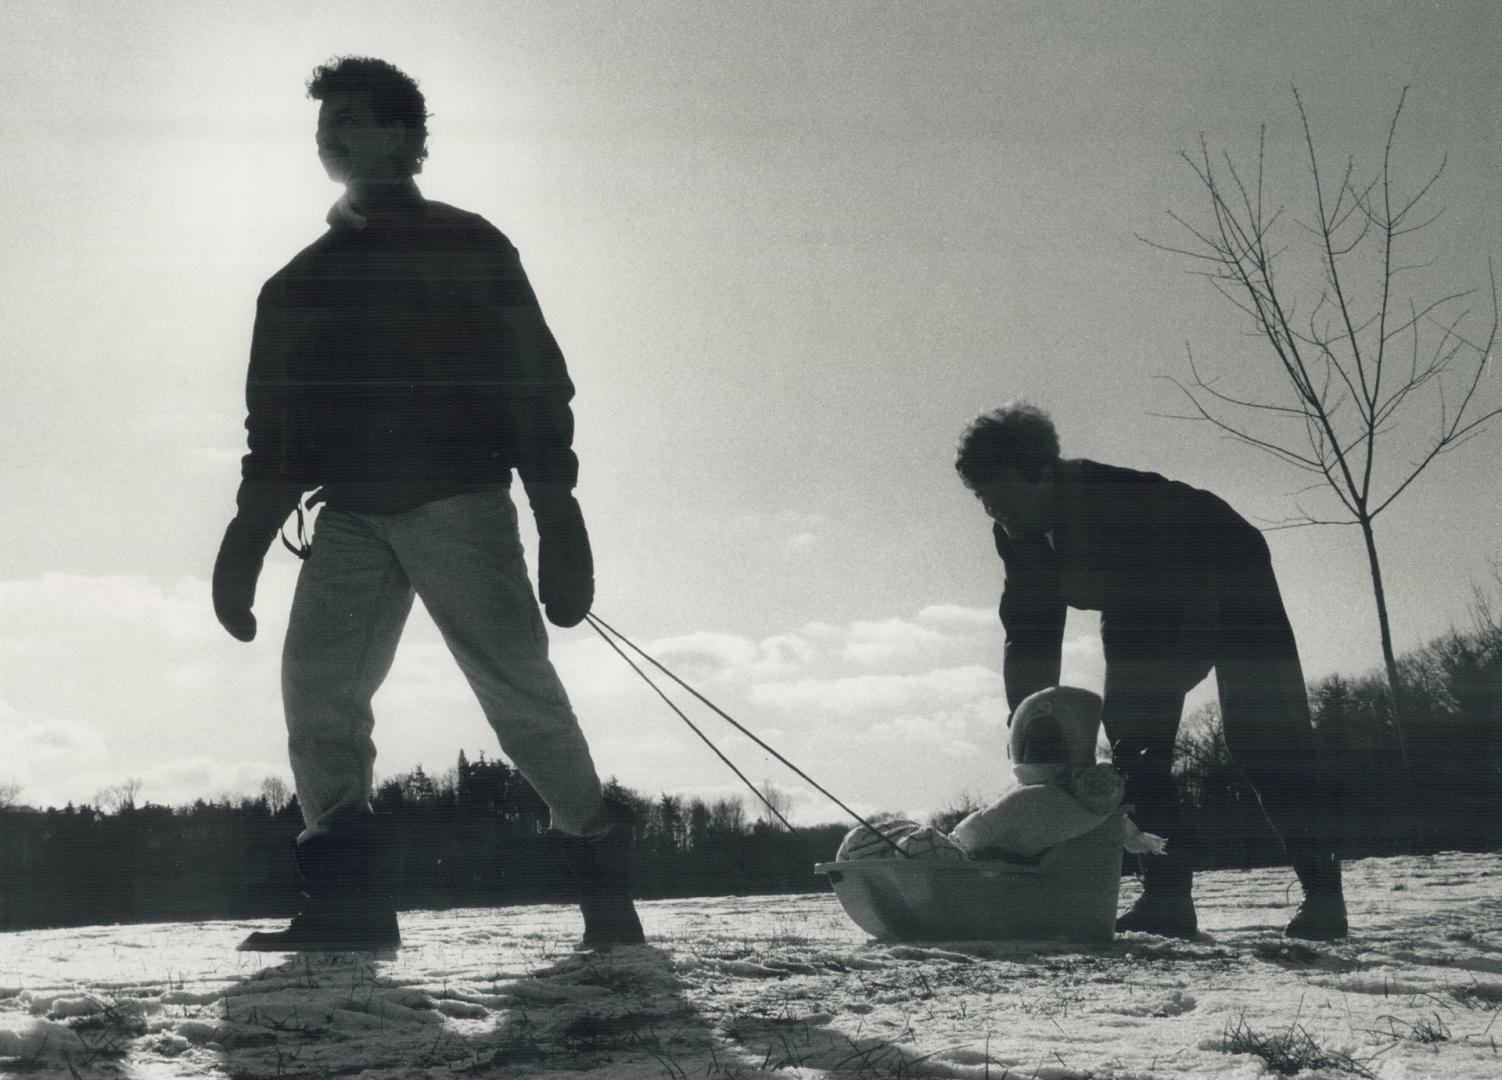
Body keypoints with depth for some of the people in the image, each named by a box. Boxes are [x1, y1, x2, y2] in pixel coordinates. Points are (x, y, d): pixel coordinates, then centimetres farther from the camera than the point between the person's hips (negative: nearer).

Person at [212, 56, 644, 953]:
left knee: (518, 688, -11)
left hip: (457, 501, -4)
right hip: (350, 516, 5)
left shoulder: (466, 247, 9)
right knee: (318, 686, -12)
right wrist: (246, 541, 8)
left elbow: (535, 386, 2)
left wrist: (560, 524, -8)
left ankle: (600, 864, 2)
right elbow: (275, 426, 20)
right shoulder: (300, 281, 22)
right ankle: (348, 896, -9)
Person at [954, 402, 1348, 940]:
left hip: (1229, 584, -7)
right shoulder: (1016, 534, -17)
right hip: (1145, 607, 7)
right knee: (1133, 743, -7)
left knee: (1262, 740, -14)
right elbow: (1027, 636, -11)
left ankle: (1322, 893, -8)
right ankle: (1166, 896, -5)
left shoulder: (1123, 499, -39)